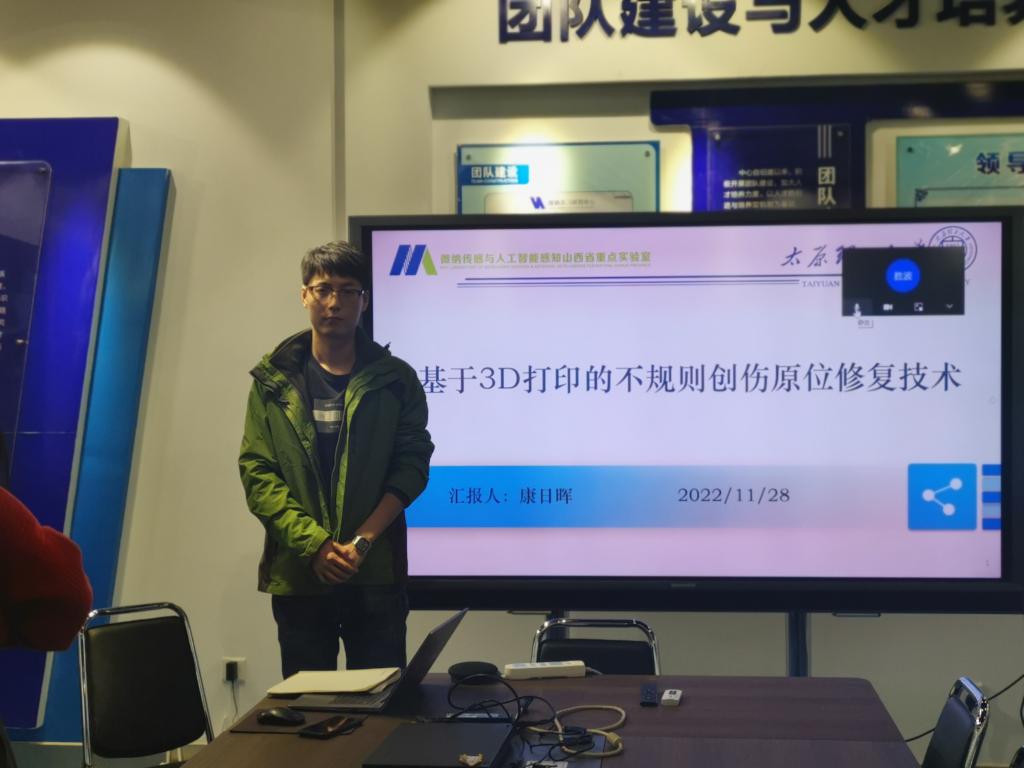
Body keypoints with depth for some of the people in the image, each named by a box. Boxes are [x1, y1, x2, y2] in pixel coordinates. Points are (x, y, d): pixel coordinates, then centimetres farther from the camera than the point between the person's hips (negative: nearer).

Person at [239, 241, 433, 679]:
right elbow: (257, 473, 0)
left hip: (376, 574, -1)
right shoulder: (273, 382, 6)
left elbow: (411, 466, -1)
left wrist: (364, 540, -14)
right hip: (297, 575, 1)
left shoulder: (396, 379, 5)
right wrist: (314, 544, -12)